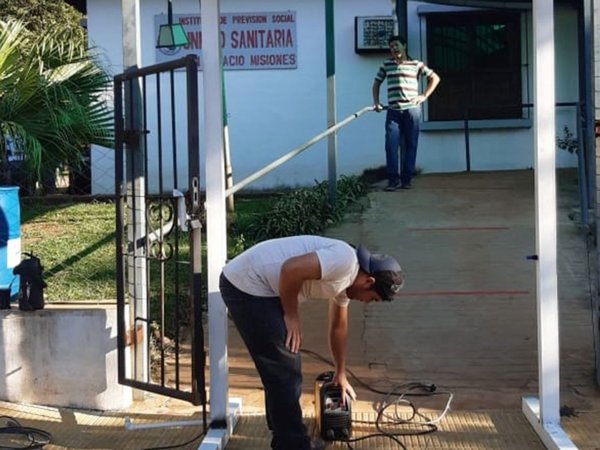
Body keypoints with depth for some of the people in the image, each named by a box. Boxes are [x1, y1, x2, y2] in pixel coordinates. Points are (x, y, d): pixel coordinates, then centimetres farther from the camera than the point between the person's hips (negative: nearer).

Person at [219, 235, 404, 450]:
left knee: (283, 370, 20)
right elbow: (291, 269, -29)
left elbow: (338, 327, 28)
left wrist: (341, 374, 38)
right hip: (246, 286, -11)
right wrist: (291, 316, -14)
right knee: (285, 373, -3)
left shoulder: (346, 277, 14)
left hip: (255, 287, 11)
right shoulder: (345, 260, -18)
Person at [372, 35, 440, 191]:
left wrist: (424, 96, 0)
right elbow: (376, 82, 21)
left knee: (410, 145, 1)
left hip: (411, 109, -1)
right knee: (391, 145, -8)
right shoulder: (386, 64, 12)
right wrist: (376, 101, 8)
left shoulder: (415, 64, 5)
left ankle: (406, 179, 7)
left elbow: (435, 78, 9)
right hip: (393, 111, 1)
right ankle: (393, 179, -3)